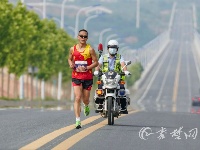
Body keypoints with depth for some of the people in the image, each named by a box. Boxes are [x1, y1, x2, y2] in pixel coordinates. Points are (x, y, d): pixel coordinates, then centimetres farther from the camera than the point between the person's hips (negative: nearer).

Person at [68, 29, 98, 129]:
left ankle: (86, 107, 49)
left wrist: (86, 68, -16)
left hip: (87, 77, 0)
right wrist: (71, 64, -3)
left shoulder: (90, 49, -4)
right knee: (77, 98, -12)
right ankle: (78, 121, -14)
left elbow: (96, 62, -2)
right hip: (76, 76, 1)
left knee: (85, 99, 10)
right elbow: (70, 59, 20)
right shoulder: (73, 49, 4)